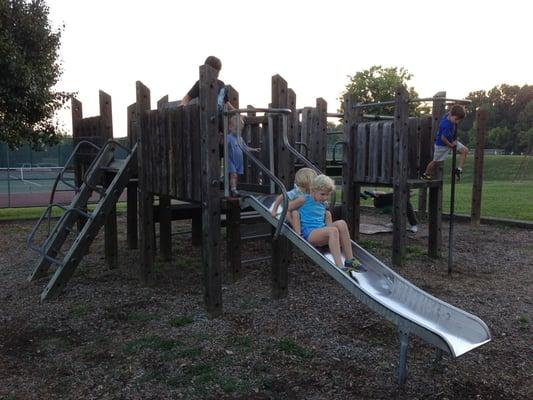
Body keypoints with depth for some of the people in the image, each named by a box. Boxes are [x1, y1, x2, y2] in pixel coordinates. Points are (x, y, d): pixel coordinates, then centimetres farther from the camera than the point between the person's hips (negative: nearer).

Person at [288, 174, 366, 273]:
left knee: (341, 223, -22)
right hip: (308, 234, -6)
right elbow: (286, 209, 1)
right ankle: (339, 266, -42)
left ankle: (349, 260, -22)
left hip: (321, 232, 6)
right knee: (333, 230, -33)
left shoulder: (323, 204, 20)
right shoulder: (304, 200, 0)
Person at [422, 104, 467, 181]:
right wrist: (451, 145, -17)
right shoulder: (446, 125, -36)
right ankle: (425, 174, 30)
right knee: (436, 161, 9)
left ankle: (459, 169, 2)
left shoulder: (447, 115, -13)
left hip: (451, 141, 8)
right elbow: (443, 138, -31)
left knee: (465, 150, -2)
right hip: (442, 144, -8)